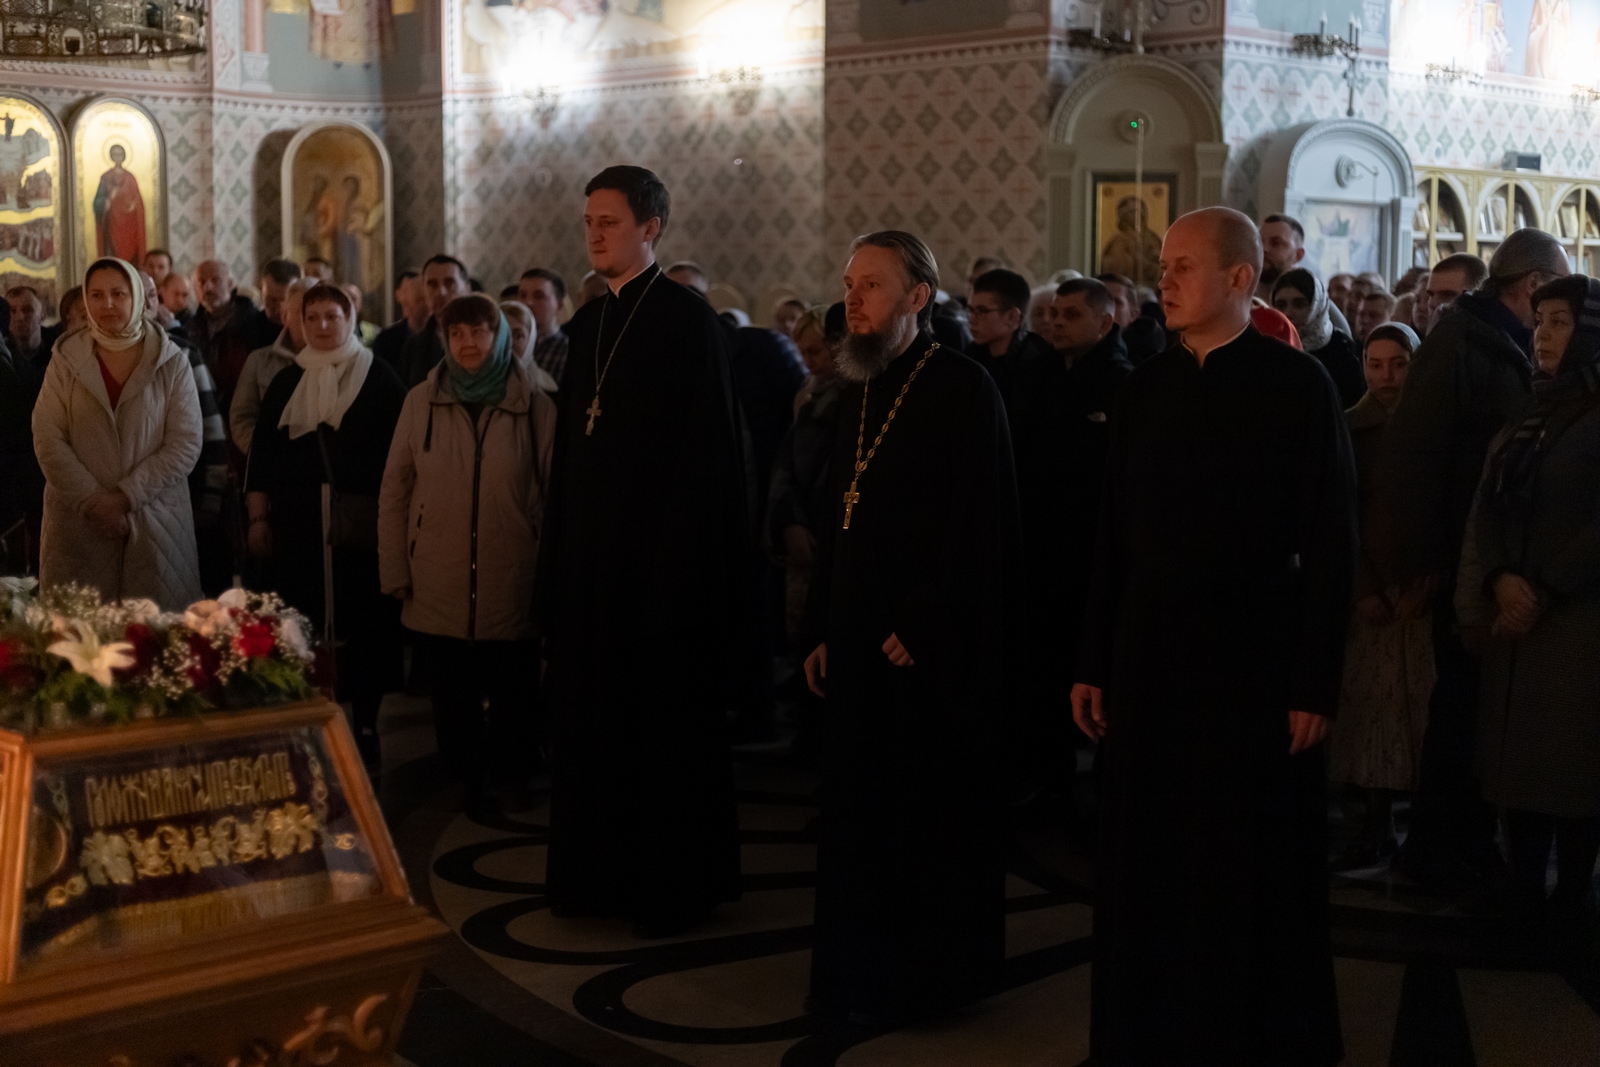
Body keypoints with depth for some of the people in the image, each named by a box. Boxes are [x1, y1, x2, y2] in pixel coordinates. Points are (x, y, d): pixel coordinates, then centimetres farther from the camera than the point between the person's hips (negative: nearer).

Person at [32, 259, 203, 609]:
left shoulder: (171, 363, 1)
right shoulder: (65, 360, 5)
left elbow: (185, 444, -5)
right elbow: (48, 440, -1)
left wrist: (127, 497, -13)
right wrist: (93, 501, -12)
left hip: (155, 521, -1)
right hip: (79, 521, 1)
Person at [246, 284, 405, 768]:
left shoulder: (379, 379, 3)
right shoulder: (286, 384, 12)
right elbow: (262, 454, 13)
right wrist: (259, 518, 8)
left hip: (363, 526, -2)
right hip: (299, 527, 3)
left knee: (365, 623, -1)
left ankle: (365, 723, 10)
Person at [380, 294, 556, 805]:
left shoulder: (534, 406, -1)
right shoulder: (422, 401, 3)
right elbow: (394, 490, 4)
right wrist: (395, 572, 0)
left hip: (511, 587, -1)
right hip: (439, 589, 1)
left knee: (512, 698, 8)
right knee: (453, 702, 9)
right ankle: (465, 788, 22)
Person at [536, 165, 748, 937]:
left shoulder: (687, 321, -11)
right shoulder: (588, 323, 12)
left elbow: (705, 454, -15)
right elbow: (569, 449, 15)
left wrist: (674, 558, -19)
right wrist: (559, 550, 11)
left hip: (658, 555, -7)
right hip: (590, 551, 7)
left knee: (665, 724, 2)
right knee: (591, 715, 12)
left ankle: (673, 884, 15)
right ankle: (597, 872, 24)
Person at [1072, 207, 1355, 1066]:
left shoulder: (1297, 384, -7)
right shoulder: (1146, 386, 6)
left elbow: (1330, 544, -8)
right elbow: (1115, 534, 7)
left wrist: (1315, 684, -12)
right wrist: (1092, 663, 5)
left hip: (1253, 663, -4)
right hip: (1150, 658, 4)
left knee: (1252, 872, 8)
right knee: (1145, 866, 10)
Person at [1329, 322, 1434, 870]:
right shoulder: (1350, 428, 7)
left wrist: (1425, 587, -10)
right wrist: (1364, 590, -6)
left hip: (1424, 591, -1)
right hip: (1370, 593, 1)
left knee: (1425, 707, -3)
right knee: (1370, 708, -3)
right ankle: (1376, 825, 1)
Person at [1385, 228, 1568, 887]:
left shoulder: (1514, 346, 12)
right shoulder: (1459, 339, -12)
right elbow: (1414, 450, -17)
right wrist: (1422, 559, -17)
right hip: (1466, 559, -8)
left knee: (1487, 703, 14)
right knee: (1462, 704, 1)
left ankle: (1470, 841, 25)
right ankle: (1436, 849, 13)